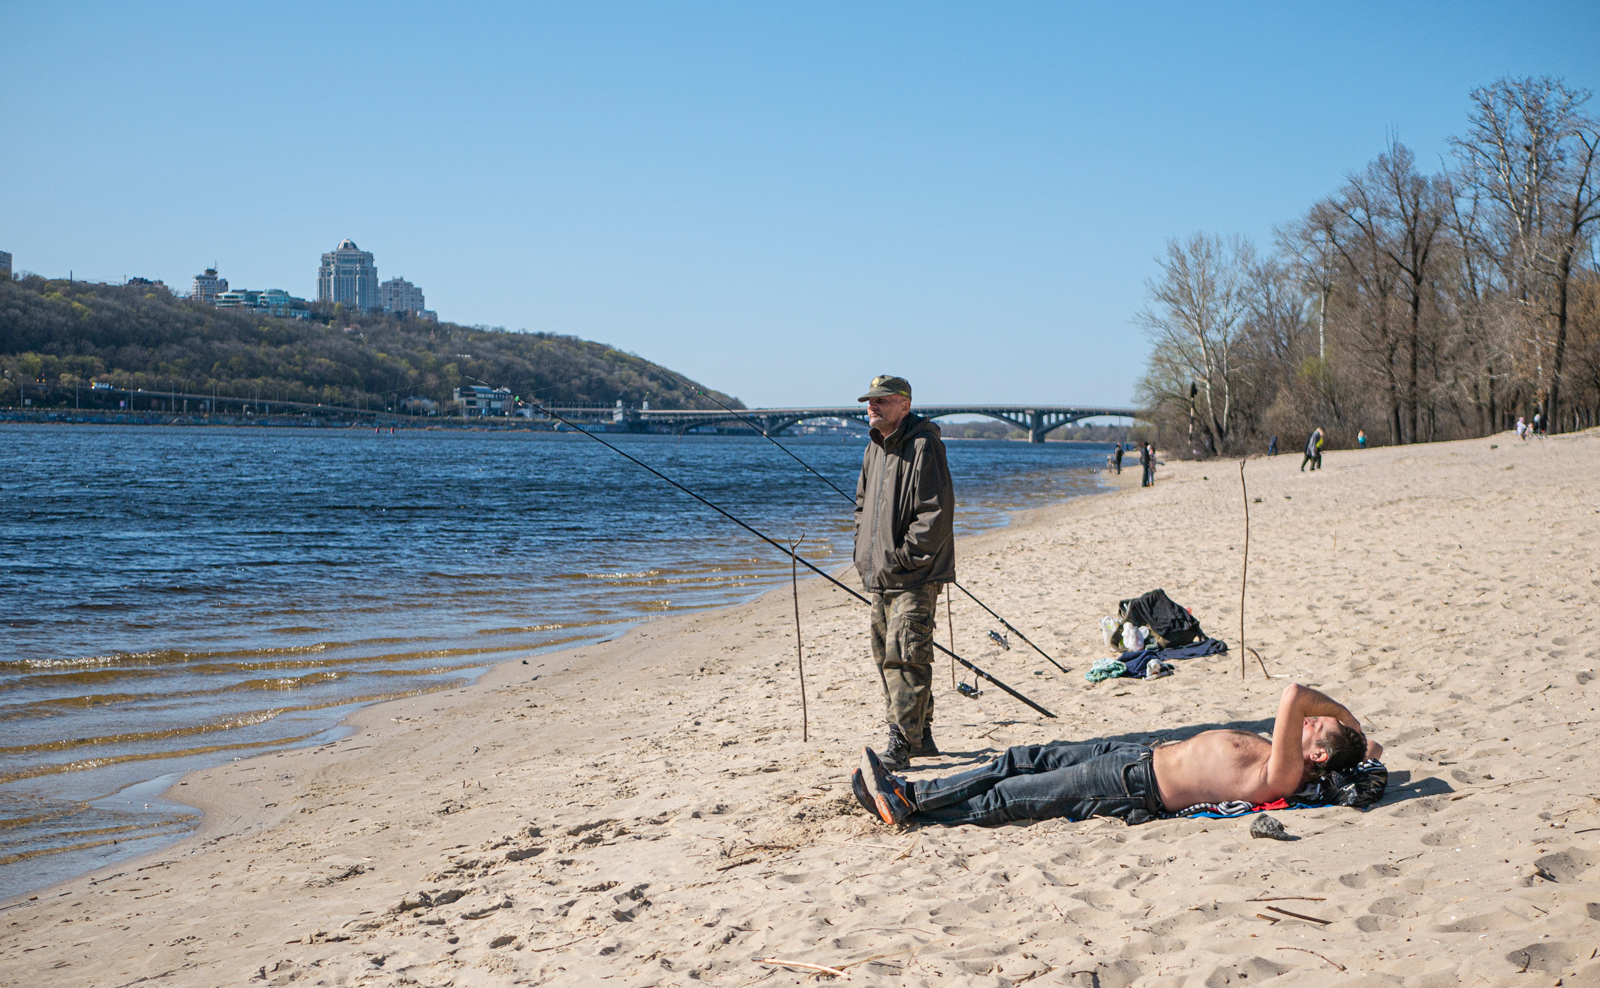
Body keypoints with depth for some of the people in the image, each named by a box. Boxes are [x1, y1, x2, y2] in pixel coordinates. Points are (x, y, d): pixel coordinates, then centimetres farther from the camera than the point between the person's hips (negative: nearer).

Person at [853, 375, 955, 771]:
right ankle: (920, 737, 23)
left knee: (906, 656, -13)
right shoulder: (874, 449, 15)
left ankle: (902, 742, -10)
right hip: (881, 577, 9)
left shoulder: (923, 447, -13)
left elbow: (936, 512, -17)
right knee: (887, 656, 13)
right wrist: (864, 552, 14)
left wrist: (904, 557, -16)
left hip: (915, 578, -9)